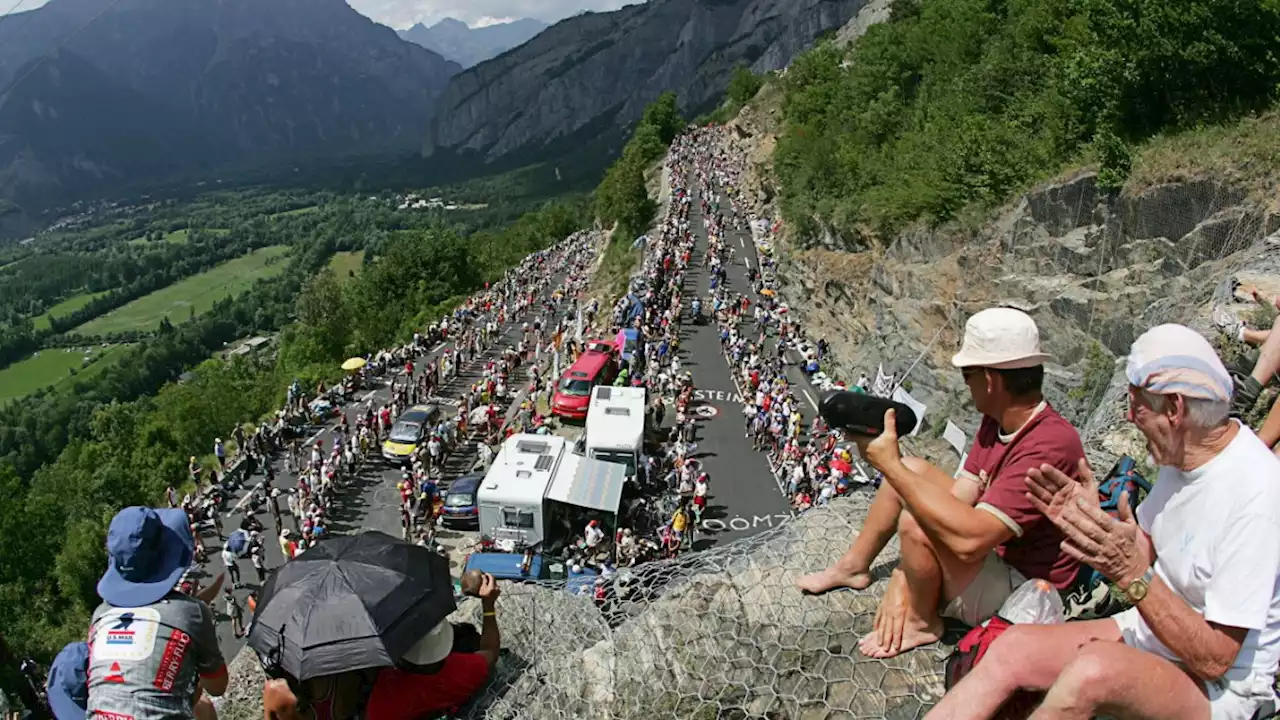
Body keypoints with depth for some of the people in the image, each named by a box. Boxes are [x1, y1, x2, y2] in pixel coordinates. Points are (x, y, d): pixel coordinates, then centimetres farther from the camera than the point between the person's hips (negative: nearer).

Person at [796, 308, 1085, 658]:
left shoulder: (1049, 445, -33)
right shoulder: (998, 421, -3)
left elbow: (969, 538, -40)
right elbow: (959, 498, -4)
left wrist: (889, 465, -33)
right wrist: (902, 581, -11)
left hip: (1018, 594, -9)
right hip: (993, 549, 9)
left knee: (917, 522, -31)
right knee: (911, 470, 10)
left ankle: (921, 621, -2)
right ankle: (854, 567, 24)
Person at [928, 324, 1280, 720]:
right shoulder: (1184, 454, 0)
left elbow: (1215, 659, -25)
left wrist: (1132, 573, -34)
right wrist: (1095, 518, -10)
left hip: (1222, 687, -8)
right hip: (1154, 631, 8)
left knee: (1095, 667, -36)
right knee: (1013, 647, -11)